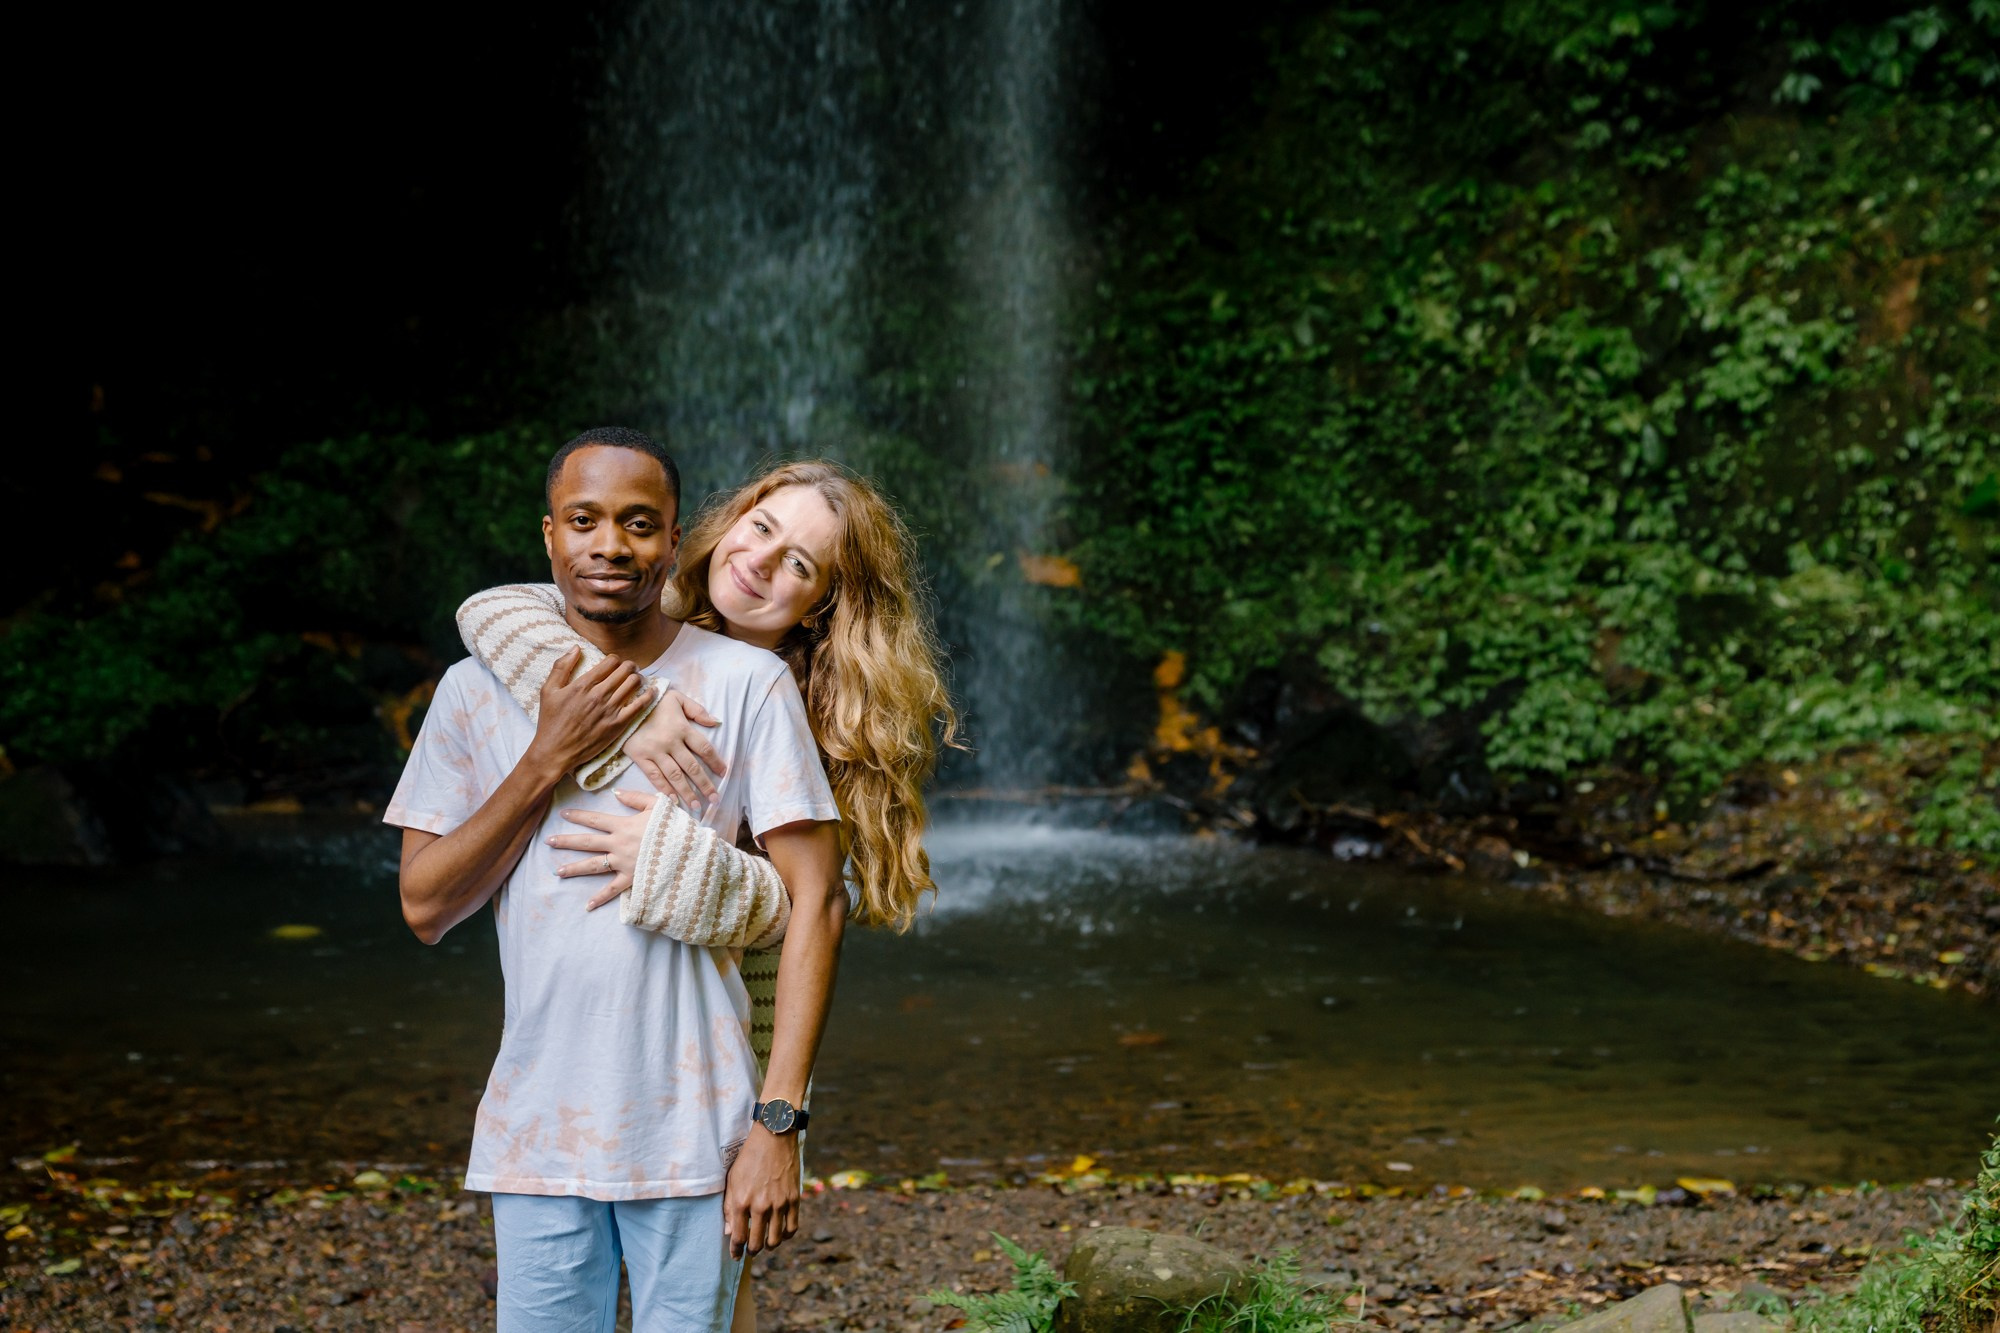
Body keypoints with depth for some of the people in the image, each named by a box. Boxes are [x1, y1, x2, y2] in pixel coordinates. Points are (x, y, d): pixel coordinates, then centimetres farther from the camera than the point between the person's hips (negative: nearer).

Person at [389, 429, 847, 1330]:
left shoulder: (745, 684, -5)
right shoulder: (479, 691, 3)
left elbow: (816, 901, -6)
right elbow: (425, 907, 1)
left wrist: (777, 1122, -11)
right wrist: (550, 759, -11)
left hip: (694, 1134, -2)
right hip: (536, 1135, 2)